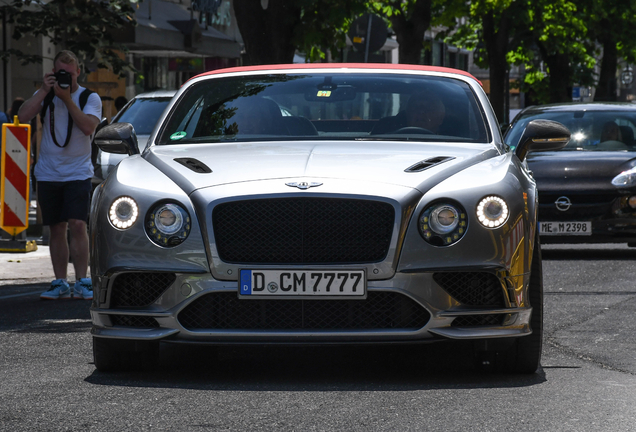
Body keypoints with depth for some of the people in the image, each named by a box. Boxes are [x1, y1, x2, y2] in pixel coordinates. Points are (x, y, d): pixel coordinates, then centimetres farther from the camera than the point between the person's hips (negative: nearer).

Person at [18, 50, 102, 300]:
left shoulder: (90, 98, 1)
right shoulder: (45, 96, 7)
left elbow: (87, 126, -16)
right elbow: (23, 117, -9)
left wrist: (67, 98, -16)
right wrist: (44, 91, -13)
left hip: (78, 173, -3)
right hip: (48, 173, 3)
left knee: (77, 224, -14)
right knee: (56, 229, 6)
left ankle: (82, 283, -12)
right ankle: (60, 284, 11)